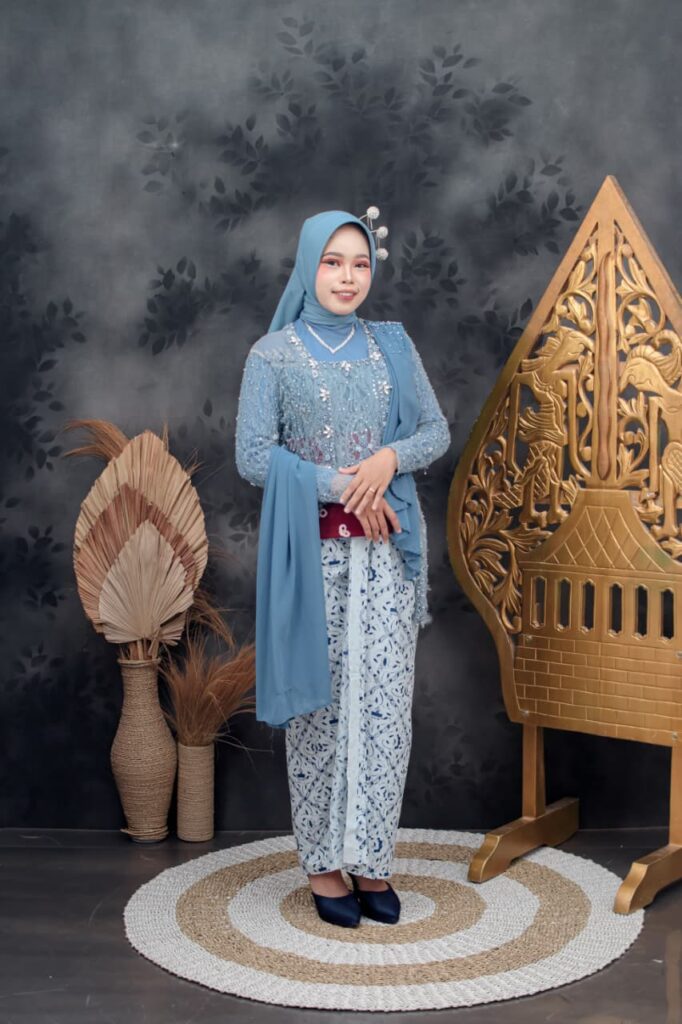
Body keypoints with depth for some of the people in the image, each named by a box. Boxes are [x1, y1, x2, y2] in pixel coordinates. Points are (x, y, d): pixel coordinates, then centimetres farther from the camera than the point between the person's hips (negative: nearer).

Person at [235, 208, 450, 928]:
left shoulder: (392, 346, 10)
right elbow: (253, 457, -6)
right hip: (310, 550, -3)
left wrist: (390, 459, -10)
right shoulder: (273, 354, 1)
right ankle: (322, 863, 15)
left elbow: (437, 430, 10)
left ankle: (369, 859, 12)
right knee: (319, 704, 2)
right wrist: (339, 484, -13)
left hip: (386, 547, 3)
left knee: (387, 702, 0)